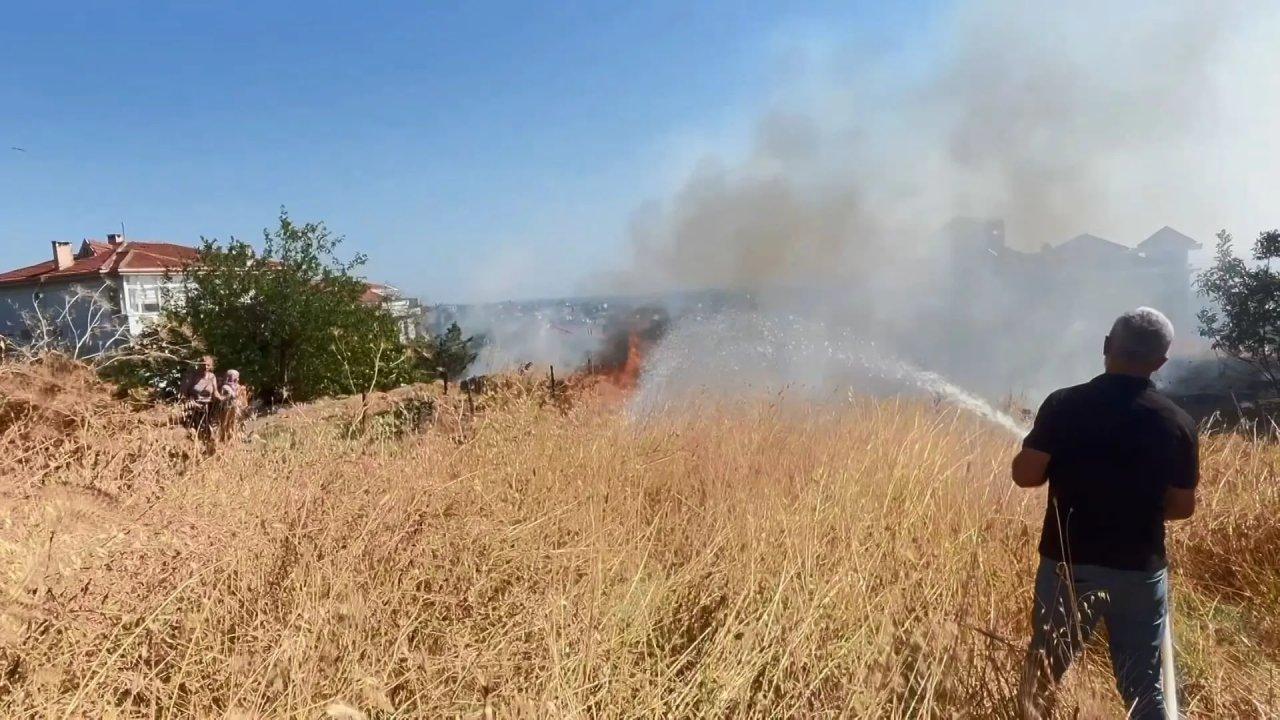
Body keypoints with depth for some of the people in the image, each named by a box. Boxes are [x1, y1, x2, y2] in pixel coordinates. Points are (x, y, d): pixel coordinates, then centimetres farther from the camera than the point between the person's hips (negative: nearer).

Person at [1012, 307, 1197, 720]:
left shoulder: (1064, 404, -10)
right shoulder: (1177, 422, -4)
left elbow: (1025, 475, -12)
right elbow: (1182, 507, 1)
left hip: (1068, 563, -1)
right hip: (1140, 570, 1)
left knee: (1042, 672, 15)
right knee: (1146, 686, 13)